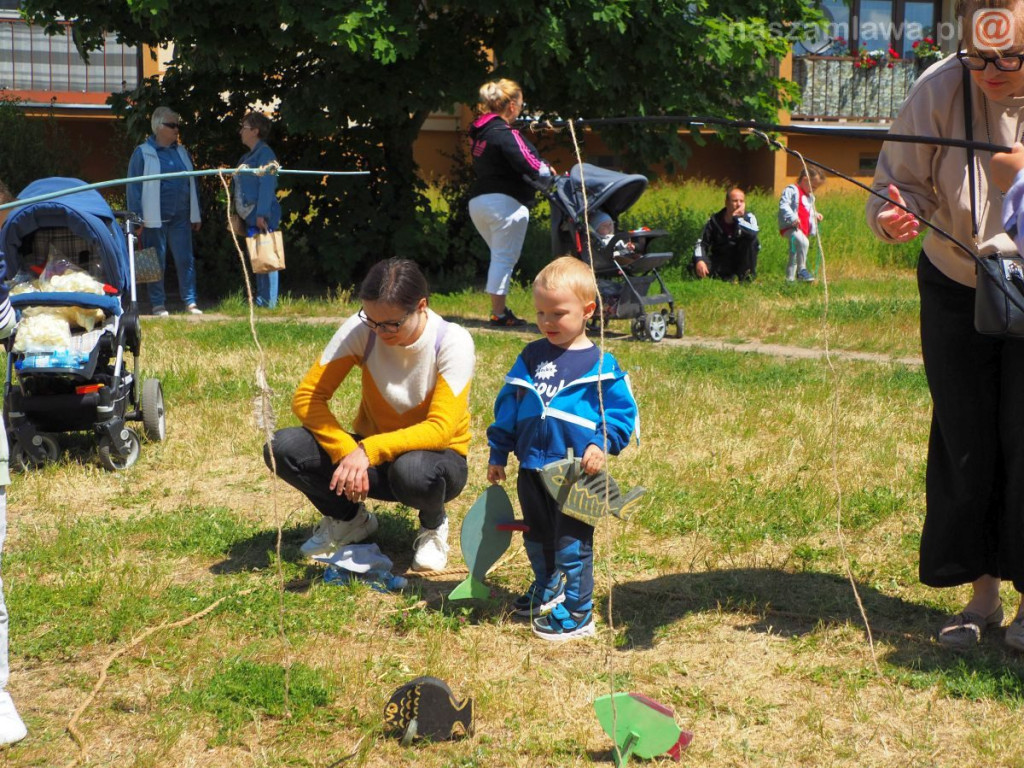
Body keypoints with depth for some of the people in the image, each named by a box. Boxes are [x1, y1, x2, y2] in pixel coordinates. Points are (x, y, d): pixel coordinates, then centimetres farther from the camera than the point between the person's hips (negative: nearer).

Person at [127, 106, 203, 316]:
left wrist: (196, 215, 16)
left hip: (181, 218, 4)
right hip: (155, 219, -4)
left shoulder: (182, 152, 14)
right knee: (156, 262, 2)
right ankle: (158, 304, 9)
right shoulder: (142, 153, -2)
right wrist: (136, 218, -8)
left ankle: (191, 302, 6)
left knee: (185, 260, 2)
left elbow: (191, 184, 19)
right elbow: (133, 187, -3)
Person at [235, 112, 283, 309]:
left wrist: (262, 214, -24)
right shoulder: (248, 157, 20)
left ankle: (268, 302, -7)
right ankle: (261, 300, 17)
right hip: (250, 217, 10)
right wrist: (236, 213, 20)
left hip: (261, 217, -10)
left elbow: (267, 186, -18)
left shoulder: (265, 154, -10)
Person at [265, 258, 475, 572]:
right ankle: (349, 519, 7)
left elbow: (439, 430, -28)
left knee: (413, 471, -41)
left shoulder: (452, 342, -21)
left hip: (434, 454, -3)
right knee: (282, 449, -22)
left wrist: (369, 450, -40)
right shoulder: (360, 330, -14)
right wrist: (348, 452, -30)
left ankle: (434, 526, -2)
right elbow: (307, 396, -15)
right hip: (368, 450, 3)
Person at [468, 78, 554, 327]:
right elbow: (528, 164, -22)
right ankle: (499, 314, 0)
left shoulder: (478, 131, 12)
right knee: (505, 258, -2)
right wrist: (547, 170, -3)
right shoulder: (505, 134, -15)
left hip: (477, 201, 9)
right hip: (504, 202, -9)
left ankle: (499, 310, 19)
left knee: (499, 257, 18)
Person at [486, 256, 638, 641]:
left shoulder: (601, 365, -7)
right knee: (537, 540, 20)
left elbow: (621, 412, -7)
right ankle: (546, 592, 40)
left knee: (571, 543, 0)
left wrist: (601, 444, -22)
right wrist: (498, 454, 12)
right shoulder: (531, 357, 7)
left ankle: (576, 613, 10)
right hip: (532, 467, 6)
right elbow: (507, 407, 13)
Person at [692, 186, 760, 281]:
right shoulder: (715, 220, -5)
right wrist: (699, 261, -26)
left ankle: (746, 276, -20)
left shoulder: (749, 218, -10)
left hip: (741, 258, -1)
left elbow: (753, 234, -33)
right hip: (720, 262, 1)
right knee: (696, 267, -25)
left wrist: (737, 218, -26)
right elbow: (702, 243, -7)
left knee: (749, 241, -29)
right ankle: (728, 278, -22)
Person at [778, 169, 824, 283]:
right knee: (803, 242, -35)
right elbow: (783, 205, -19)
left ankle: (790, 279, 26)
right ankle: (802, 270, -31)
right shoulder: (792, 190, -6)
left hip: (803, 230, 10)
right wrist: (793, 218, -31)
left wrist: (816, 215, 13)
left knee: (794, 258, 17)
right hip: (790, 227, -10)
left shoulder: (810, 197, 24)